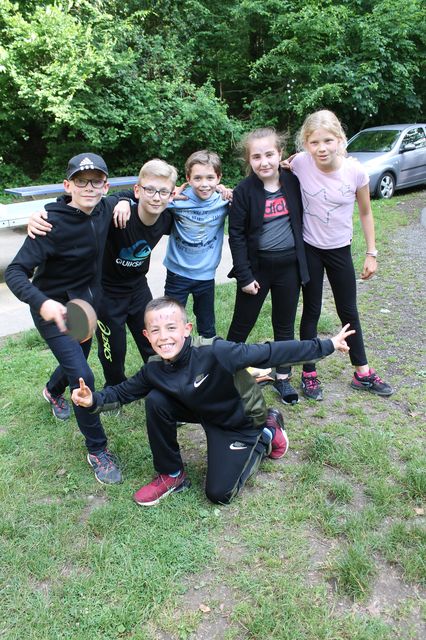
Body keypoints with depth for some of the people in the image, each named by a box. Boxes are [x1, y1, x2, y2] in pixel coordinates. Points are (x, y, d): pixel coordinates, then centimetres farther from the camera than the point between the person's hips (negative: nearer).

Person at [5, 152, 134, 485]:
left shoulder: (105, 208, -10)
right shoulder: (53, 224, -27)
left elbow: (125, 196, 15)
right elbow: (16, 272, -28)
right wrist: (42, 302, -46)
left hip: (88, 301, 7)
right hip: (55, 308, -6)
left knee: (77, 359, 26)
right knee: (82, 376, -15)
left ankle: (53, 391, 62)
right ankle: (97, 449, 7)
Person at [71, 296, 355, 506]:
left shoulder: (214, 352, -36)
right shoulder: (154, 369, -17)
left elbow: (269, 353, -34)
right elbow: (124, 392, -1)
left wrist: (326, 345, -31)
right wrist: (94, 399, -21)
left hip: (242, 419, -5)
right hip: (203, 412, 5)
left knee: (219, 494, -4)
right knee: (156, 402, -20)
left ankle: (266, 435, 16)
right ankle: (172, 475, 2)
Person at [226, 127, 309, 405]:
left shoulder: (292, 182, -3)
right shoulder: (244, 191, -12)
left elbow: (300, 219, 10)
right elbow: (236, 235, -10)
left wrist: (301, 258, 6)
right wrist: (244, 276, -13)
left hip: (289, 266, 3)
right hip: (257, 267, -3)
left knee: (285, 324, 14)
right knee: (242, 324, 9)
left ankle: (282, 378, 29)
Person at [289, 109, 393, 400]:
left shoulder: (356, 171, -15)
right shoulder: (299, 163, -17)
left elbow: (366, 213, -1)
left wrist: (371, 253, 1)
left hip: (340, 250, 1)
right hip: (309, 249, -1)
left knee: (349, 311, 13)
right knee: (311, 311, 8)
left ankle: (362, 373, 28)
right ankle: (309, 373, 24)